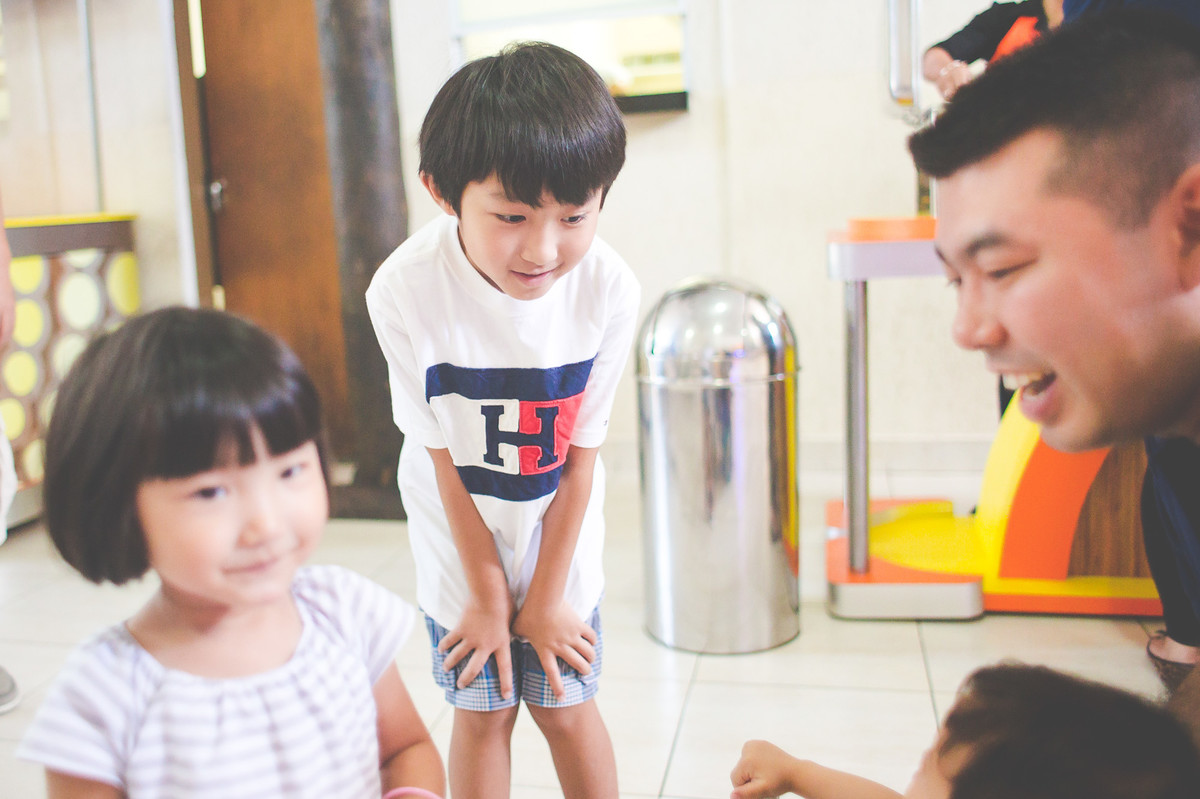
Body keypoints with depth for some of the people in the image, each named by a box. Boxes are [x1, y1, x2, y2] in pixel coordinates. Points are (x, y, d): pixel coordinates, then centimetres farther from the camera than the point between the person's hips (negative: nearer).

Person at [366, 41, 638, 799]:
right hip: (461, 540, 0)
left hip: (559, 536, 1)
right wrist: (489, 595, -7)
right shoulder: (407, 292, -28)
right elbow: (444, 458, -17)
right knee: (483, 709, 11)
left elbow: (580, 457, -14)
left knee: (565, 703, 11)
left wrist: (546, 596, -5)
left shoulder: (609, 289, -25)